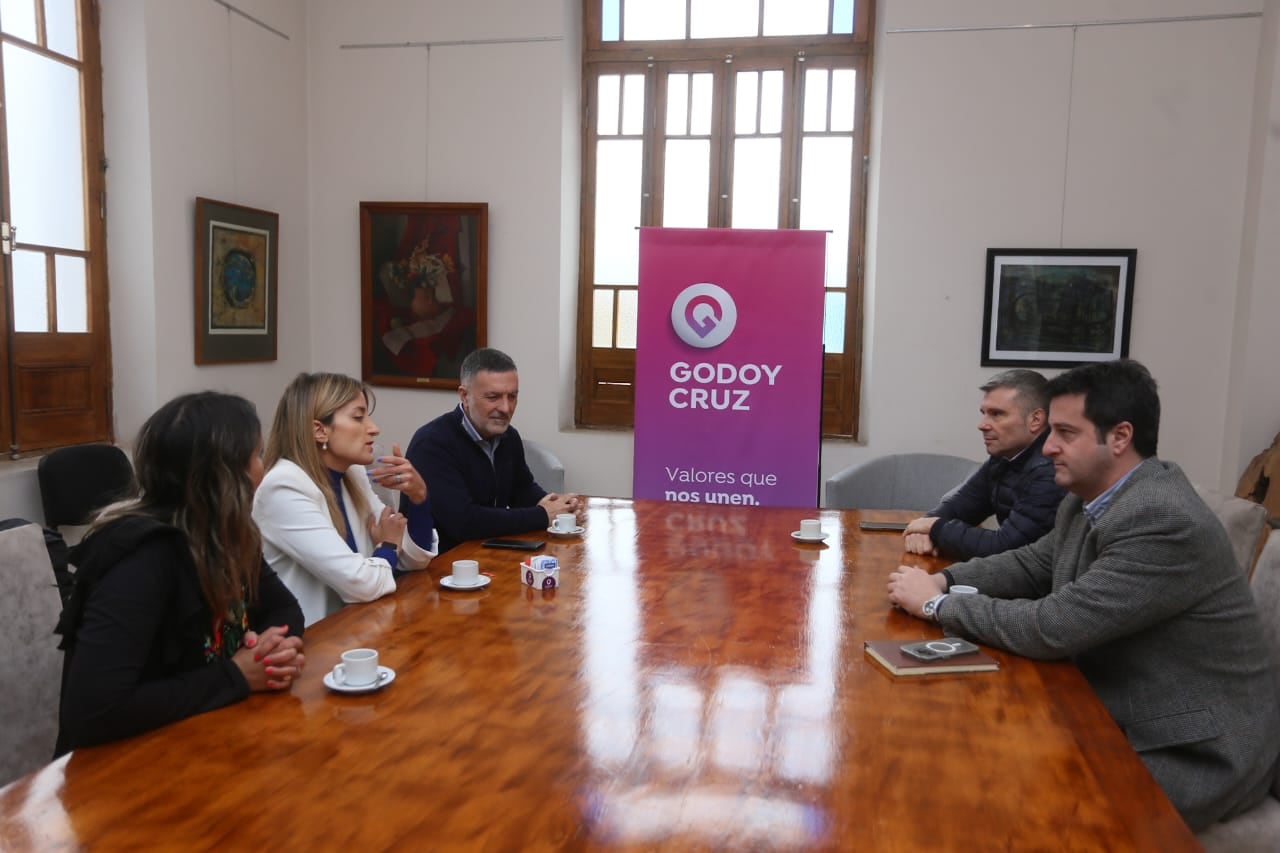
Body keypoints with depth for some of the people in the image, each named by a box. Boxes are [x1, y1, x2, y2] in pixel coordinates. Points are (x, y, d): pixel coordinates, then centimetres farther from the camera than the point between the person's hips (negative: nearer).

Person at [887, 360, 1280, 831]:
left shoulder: (1165, 523, -28)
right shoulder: (1090, 499, 0)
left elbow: (1052, 628, -30)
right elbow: (1033, 565, 13)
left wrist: (937, 604, -18)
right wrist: (944, 581, -4)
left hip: (1193, 754, -7)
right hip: (1123, 714, 8)